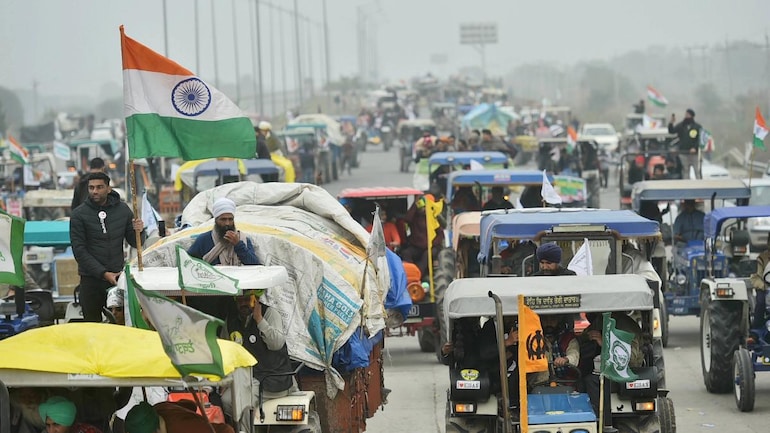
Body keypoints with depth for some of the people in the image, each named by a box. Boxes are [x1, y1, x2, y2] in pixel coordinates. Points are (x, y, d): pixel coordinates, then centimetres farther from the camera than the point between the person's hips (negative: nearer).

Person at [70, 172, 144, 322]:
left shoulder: (122, 210, 5)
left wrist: (139, 231, -13)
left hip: (118, 275, 2)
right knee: (92, 323, 1)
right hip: (91, 279, -2)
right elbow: (79, 251, -7)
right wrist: (103, 273, -14)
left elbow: (135, 243, 11)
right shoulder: (79, 215, -3)